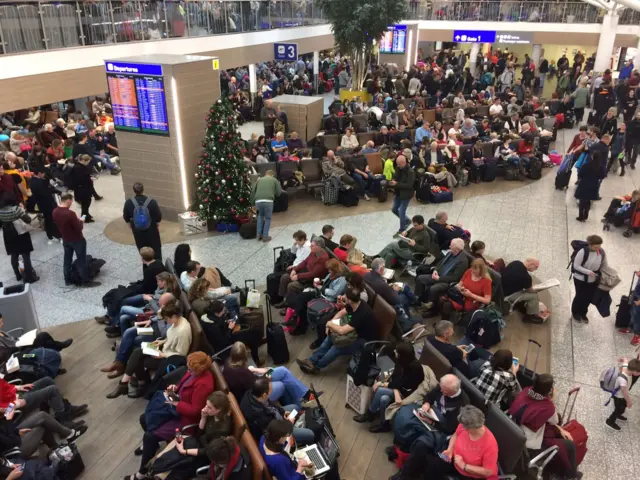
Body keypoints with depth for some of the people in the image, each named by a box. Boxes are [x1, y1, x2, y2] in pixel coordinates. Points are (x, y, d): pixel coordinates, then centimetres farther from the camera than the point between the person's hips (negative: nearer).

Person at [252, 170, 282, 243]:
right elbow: (279, 192, 14)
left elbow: (253, 191, 21)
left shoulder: (259, 179, 25)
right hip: (268, 201, -3)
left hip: (258, 201, 3)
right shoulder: (274, 180, 18)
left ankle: (259, 235, 26)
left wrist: (253, 202, 28)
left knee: (260, 215, 28)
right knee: (268, 218, 16)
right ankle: (265, 237, 17)